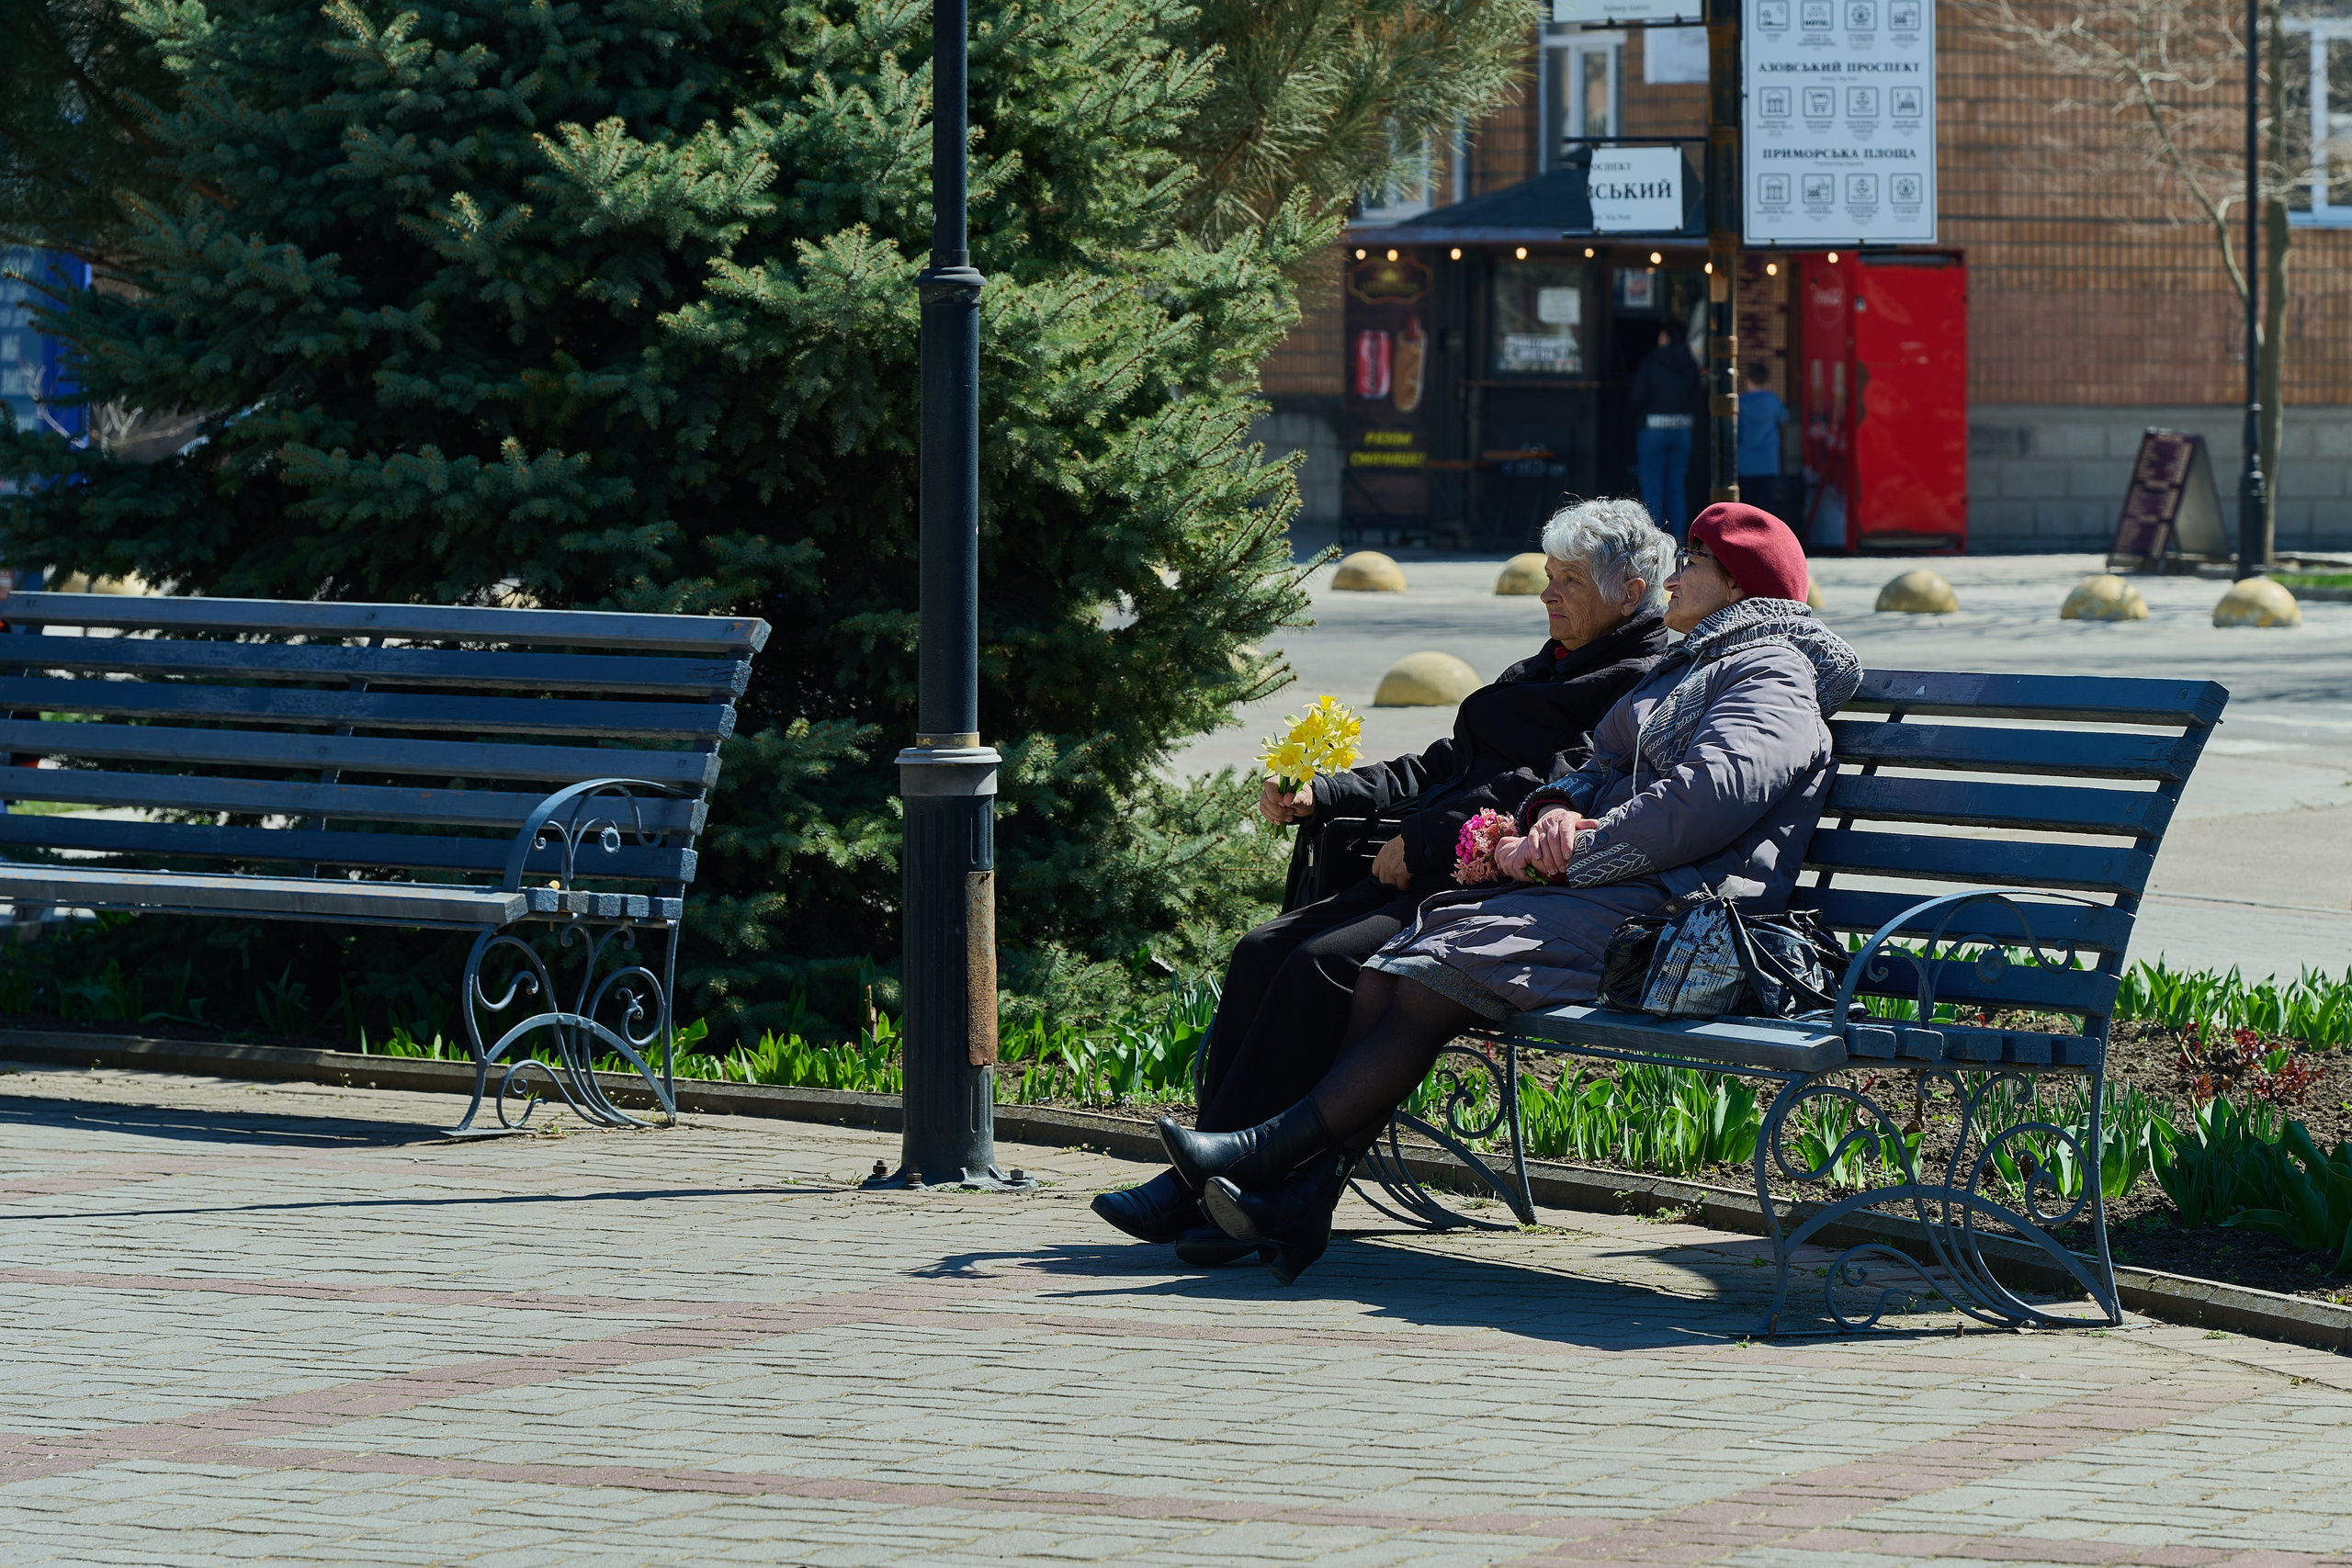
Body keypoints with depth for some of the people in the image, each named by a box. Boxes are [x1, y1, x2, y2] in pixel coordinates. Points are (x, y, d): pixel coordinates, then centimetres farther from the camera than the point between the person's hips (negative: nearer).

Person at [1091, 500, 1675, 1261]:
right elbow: (1441, 767, 25)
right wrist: (1322, 796, 11)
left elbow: (1550, 785, -16)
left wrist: (1422, 842, -15)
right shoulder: (1546, 669, 26)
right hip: (1431, 877, 9)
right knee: (1264, 950, -10)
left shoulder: (1641, 682, -4)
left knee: (1324, 964, -26)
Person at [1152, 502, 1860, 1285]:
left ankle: (1275, 1147, -25)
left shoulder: (1773, 676, -1)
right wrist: (1555, 811, 1)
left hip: (1669, 913, -9)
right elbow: (1601, 773, 26)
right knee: (1389, 971, -13)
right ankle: (1304, 1199, -25)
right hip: (1601, 896, 9)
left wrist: (1567, 852, -14)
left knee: (1438, 973, -24)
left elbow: (1708, 796, -18)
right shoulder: (1687, 668, 32)